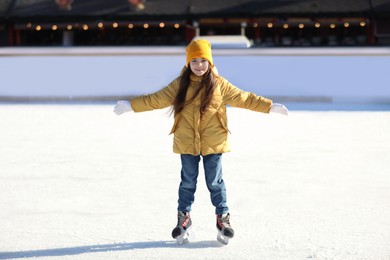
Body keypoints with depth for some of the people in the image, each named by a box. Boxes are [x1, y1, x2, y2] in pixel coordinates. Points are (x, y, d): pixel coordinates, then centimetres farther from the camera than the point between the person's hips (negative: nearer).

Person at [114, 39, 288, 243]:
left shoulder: (219, 84, -2)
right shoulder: (180, 84, 0)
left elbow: (243, 98, 2)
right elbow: (157, 99, 4)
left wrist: (270, 106, 0)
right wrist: (131, 105, 1)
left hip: (213, 142, -1)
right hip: (187, 142, 1)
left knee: (215, 182, 6)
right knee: (188, 182, 10)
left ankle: (223, 218, 17)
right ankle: (184, 217, 23)